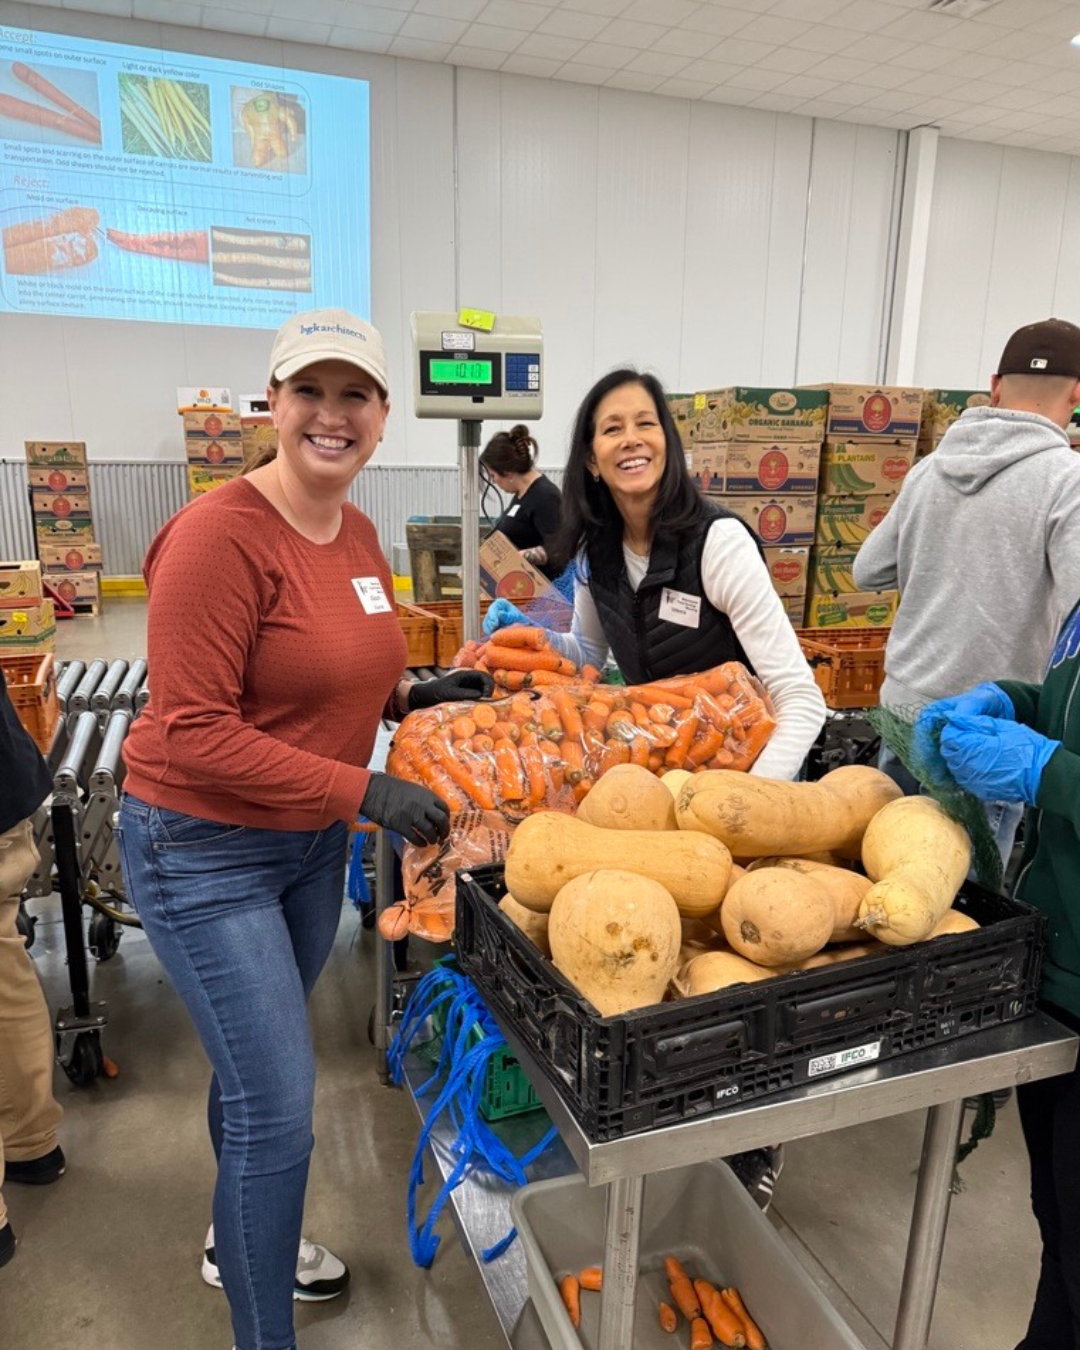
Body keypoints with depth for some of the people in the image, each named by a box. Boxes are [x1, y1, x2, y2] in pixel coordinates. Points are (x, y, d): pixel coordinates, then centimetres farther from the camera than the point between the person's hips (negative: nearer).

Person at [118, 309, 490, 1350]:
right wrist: (362, 790, -26)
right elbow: (193, 732, -24)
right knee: (279, 1106, -2)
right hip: (205, 850, -7)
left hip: (313, 838, 8)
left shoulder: (357, 532, 2)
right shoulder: (220, 534, -22)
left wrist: (408, 695, -1)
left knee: (256, 1067, 25)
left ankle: (241, 1241, 52)